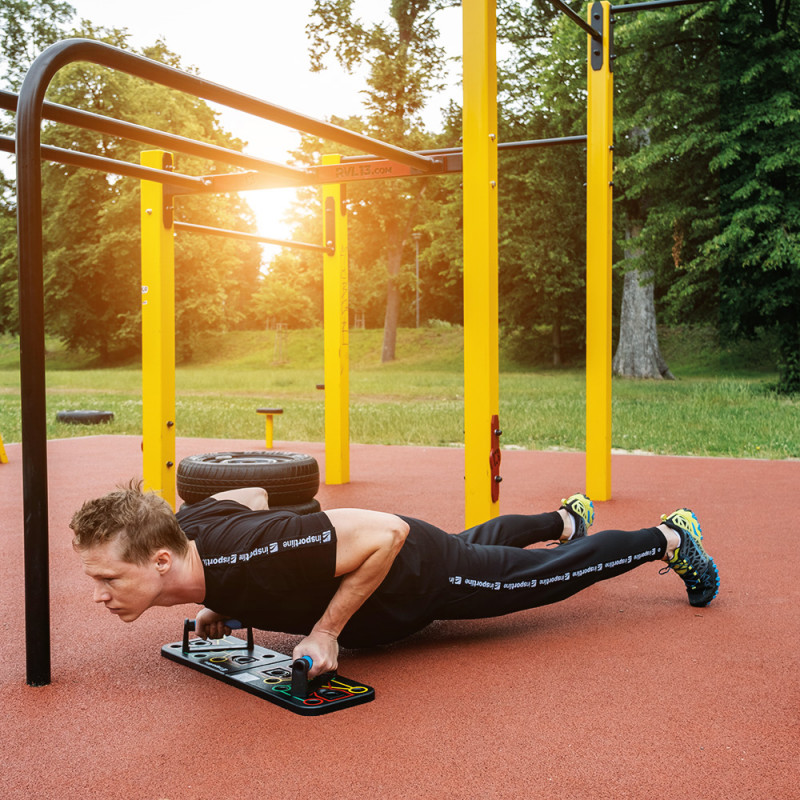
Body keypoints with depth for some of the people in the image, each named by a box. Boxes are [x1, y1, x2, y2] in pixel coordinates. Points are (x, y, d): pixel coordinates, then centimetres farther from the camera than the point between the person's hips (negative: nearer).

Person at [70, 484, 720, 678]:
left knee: (547, 575, 15)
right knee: (481, 539, 35)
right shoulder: (187, 525, -20)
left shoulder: (248, 560, -44)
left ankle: (671, 537, 39)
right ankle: (567, 518, 65)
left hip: (416, 569, -7)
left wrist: (327, 631, -34)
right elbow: (252, 494, 2)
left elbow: (387, 532, -39)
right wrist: (228, 606, -2)